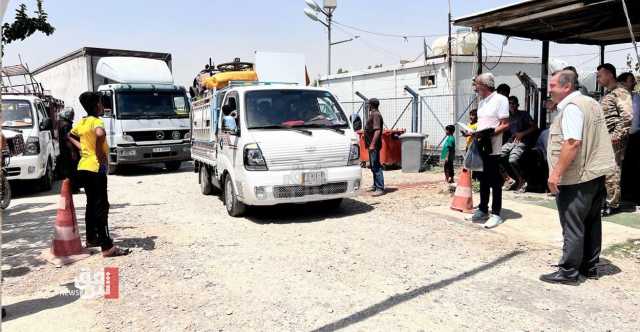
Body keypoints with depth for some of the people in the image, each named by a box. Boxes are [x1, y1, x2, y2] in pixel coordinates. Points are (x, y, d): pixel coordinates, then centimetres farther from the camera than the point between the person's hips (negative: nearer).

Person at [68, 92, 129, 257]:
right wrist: (100, 151, -23)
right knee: (101, 207, -10)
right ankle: (107, 247, -12)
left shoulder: (81, 122, 12)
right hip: (95, 168, -9)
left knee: (92, 204, 20)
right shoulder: (96, 121, -13)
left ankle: (91, 238, 32)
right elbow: (100, 133, -36)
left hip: (83, 167, 9)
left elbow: (69, 136, 27)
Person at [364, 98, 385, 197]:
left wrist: (372, 144, -28)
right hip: (372, 144, 11)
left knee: (376, 166, -11)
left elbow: (377, 130, -24)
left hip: (374, 145, -11)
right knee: (373, 166, 17)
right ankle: (375, 186, 27)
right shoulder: (373, 114, 18)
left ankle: (380, 189, -12)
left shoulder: (376, 115, -15)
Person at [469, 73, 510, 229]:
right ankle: (483, 210, 24)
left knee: (495, 182, -1)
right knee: (483, 181, 14)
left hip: (493, 149, -8)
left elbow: (505, 125, -13)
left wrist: (489, 134, -22)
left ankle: (496, 214, 6)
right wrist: (473, 133, 5)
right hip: (481, 147, 8)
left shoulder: (500, 99, -8)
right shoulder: (481, 102, 16)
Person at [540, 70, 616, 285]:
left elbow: (573, 143, -27)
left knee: (573, 226, -2)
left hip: (576, 178, -10)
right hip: (596, 173, 10)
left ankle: (568, 272, 6)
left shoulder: (571, 107, -16)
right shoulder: (591, 103, 15)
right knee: (591, 223, 16)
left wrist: (556, 172, -25)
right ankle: (590, 267, 26)